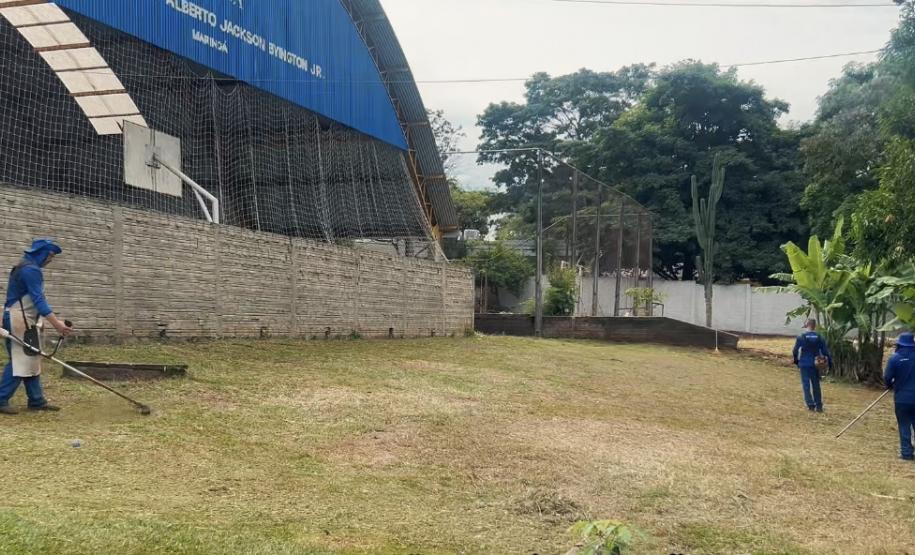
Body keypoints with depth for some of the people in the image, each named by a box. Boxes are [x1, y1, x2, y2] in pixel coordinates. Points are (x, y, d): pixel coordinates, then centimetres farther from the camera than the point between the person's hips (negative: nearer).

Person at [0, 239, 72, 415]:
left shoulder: (25, 267, 17)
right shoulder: (31, 270, -15)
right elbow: (38, 299, -23)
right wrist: (56, 323, -29)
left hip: (22, 320, 11)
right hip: (19, 320, -11)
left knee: (31, 360, 10)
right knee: (20, 360, -10)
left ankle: (37, 400, 12)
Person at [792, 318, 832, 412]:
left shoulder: (801, 337, -8)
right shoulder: (819, 338, -2)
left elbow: (795, 351, -6)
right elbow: (825, 351, 0)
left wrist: (796, 360, 11)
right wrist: (830, 362, 8)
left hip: (804, 364, -2)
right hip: (815, 365, 3)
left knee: (806, 384, 4)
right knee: (816, 385, 12)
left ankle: (810, 405, -3)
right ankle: (818, 406, 12)